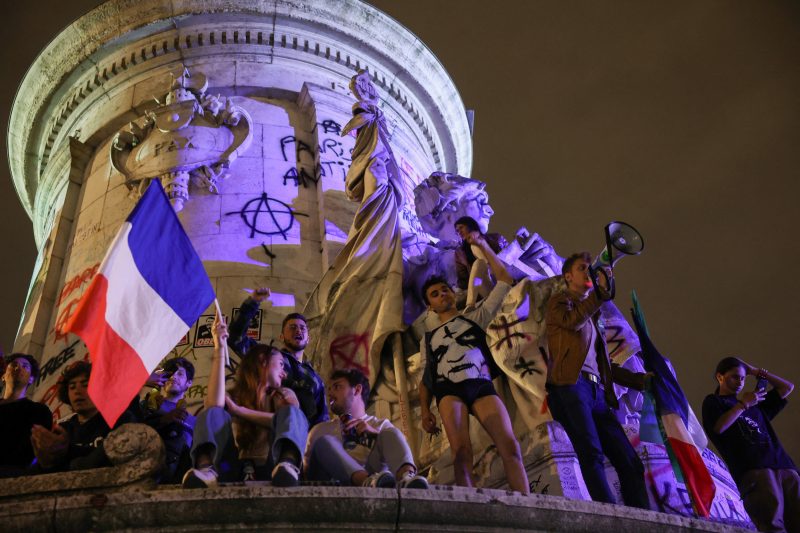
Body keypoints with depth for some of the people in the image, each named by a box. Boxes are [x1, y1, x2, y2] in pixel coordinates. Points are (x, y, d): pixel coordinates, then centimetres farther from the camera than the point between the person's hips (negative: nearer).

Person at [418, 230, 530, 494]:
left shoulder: (475, 317, 25)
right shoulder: (428, 339, 30)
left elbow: (504, 281, 19)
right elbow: (425, 377, 24)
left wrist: (483, 246, 13)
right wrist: (425, 411, 8)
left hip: (481, 385, 0)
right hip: (449, 390, 0)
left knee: (510, 446, -19)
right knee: (461, 453, -21)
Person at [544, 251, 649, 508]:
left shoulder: (591, 316, 34)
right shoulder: (559, 301, 15)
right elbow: (573, 320, -10)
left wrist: (639, 380, 24)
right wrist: (601, 291, -14)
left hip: (597, 391, 7)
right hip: (570, 385, -7)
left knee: (630, 462, -6)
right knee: (592, 454, -25)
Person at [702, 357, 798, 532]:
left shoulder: (755, 403, 34)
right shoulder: (713, 401, 19)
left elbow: (787, 388, 37)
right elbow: (719, 427, -1)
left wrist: (756, 371, 33)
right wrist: (743, 404, 4)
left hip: (784, 466, 5)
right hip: (753, 470, -5)